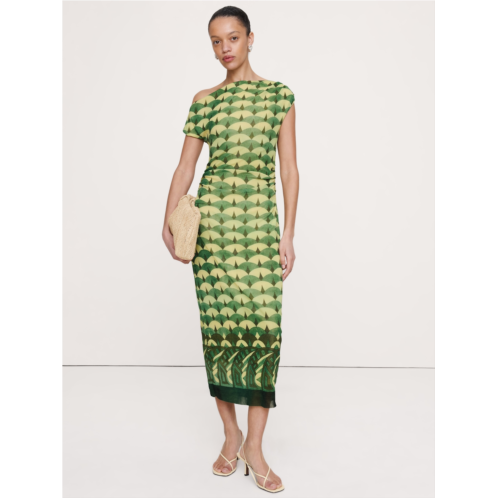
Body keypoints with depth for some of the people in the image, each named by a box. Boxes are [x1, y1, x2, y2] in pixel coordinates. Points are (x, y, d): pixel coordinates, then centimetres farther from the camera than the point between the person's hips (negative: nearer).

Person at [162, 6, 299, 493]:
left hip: (259, 219, -1)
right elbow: (185, 166, 10)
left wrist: (288, 234, -2)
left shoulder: (279, 95, 10)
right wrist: (169, 222, -5)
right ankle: (231, 435, 18)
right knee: (218, 324, 1)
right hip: (211, 216, 2)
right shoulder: (204, 100, 13)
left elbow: (289, 168, 5)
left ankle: (255, 447, 4)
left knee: (263, 326, -8)